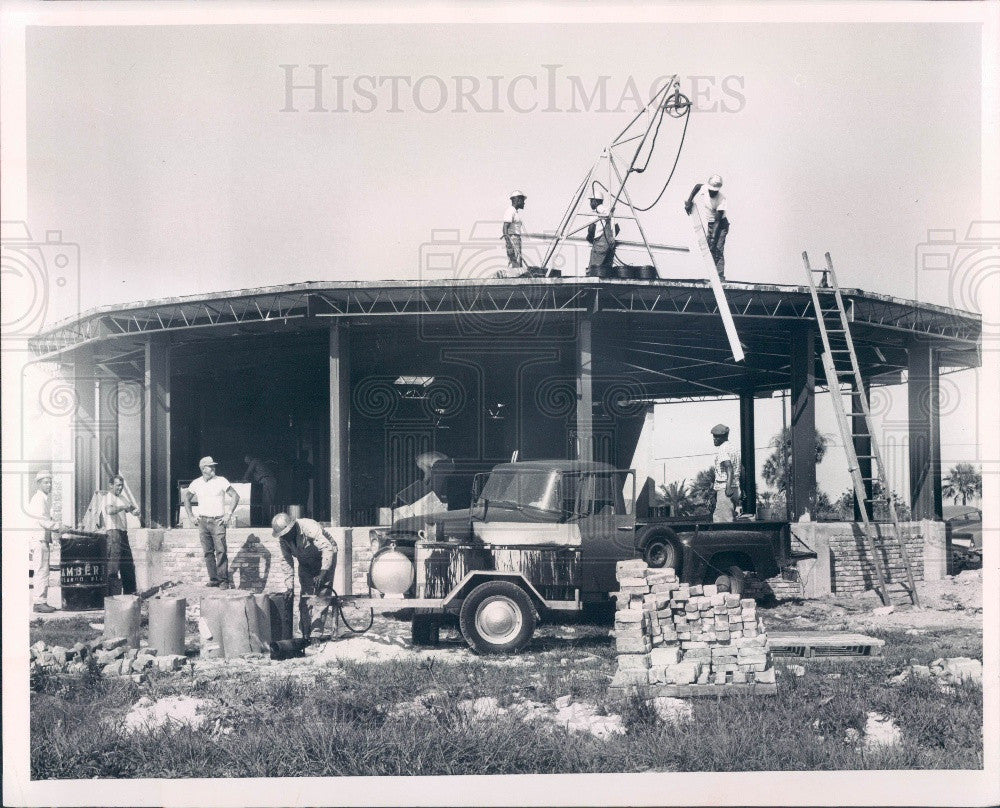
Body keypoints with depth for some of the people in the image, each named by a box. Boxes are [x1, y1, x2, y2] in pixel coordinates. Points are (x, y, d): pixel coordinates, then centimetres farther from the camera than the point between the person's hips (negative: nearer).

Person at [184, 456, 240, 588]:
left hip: (218, 521, -3)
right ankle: (213, 579, 10)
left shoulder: (221, 481, -2)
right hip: (203, 522, 3)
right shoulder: (196, 483, 7)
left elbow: (236, 496, -1)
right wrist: (190, 516, 14)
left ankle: (223, 580, -9)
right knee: (208, 552, 4)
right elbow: (186, 498, 22)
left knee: (221, 551, -11)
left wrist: (229, 514, -6)